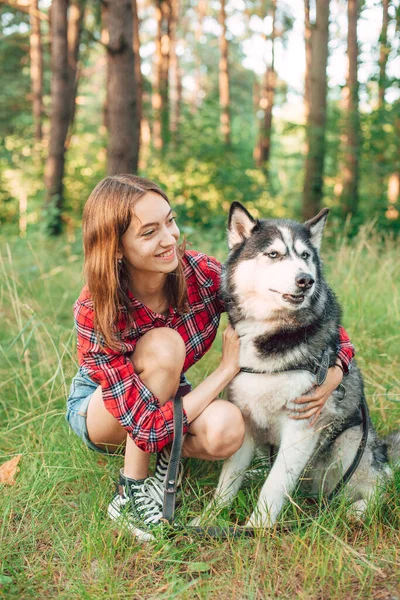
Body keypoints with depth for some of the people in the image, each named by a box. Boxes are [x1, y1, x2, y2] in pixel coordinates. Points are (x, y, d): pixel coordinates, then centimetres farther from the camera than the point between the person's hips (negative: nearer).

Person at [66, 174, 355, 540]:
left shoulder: (202, 274, -23)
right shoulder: (94, 313, -32)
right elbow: (148, 427, -34)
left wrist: (337, 366, -27)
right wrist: (228, 368, -31)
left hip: (168, 397, 3)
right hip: (99, 407, -2)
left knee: (226, 430, -32)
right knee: (163, 345, -34)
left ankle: (166, 457, 2)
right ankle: (131, 492, -18)